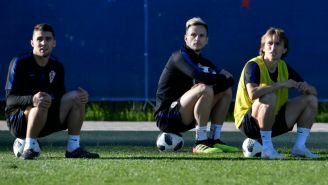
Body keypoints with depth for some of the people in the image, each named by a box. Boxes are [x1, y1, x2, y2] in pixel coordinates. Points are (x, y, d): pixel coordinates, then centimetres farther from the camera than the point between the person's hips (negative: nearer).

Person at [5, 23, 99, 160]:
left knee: (75, 97, -9)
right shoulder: (19, 63, -11)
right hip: (17, 121, -6)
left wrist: (81, 96, -10)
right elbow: (10, 99, -17)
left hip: (47, 122, 6)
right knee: (42, 103, -36)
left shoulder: (57, 66, 7)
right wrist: (32, 100, -38)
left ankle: (73, 148, -8)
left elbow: (60, 97, 12)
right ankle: (29, 147, -20)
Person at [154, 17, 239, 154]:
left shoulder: (203, 62, 14)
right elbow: (200, 77, -28)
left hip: (184, 119, 9)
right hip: (166, 117, -9)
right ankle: (201, 143, -26)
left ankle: (214, 139, 0)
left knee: (226, 91, 7)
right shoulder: (180, 56, -10)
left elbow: (229, 79, 3)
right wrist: (223, 77, -12)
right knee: (204, 89, -30)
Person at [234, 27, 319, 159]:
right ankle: (267, 148, -27)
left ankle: (299, 147, -4)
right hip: (248, 123, -7)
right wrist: (282, 84, -30)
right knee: (270, 97, -36)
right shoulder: (253, 66, -16)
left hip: (274, 121, 7)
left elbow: (313, 91, 9)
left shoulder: (284, 68, 4)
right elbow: (253, 93, -36)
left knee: (311, 100, 0)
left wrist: (306, 88, -16)